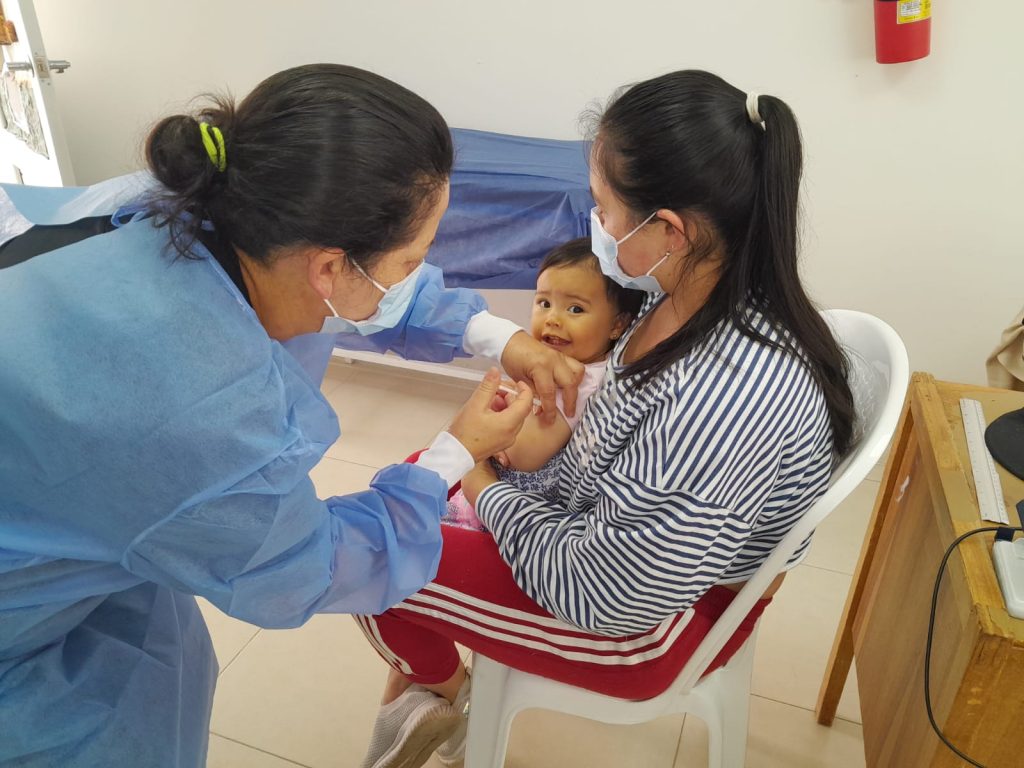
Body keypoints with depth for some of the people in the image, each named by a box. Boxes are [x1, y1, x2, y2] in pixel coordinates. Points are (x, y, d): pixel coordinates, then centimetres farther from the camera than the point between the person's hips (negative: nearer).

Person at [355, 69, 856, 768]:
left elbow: (607, 596, -28)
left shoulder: (731, 395, -40)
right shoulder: (685, 289, -13)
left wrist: (484, 487, -15)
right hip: (603, 519, 8)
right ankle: (411, 686, 33)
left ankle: (443, 690, 35)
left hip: (647, 617, -8)